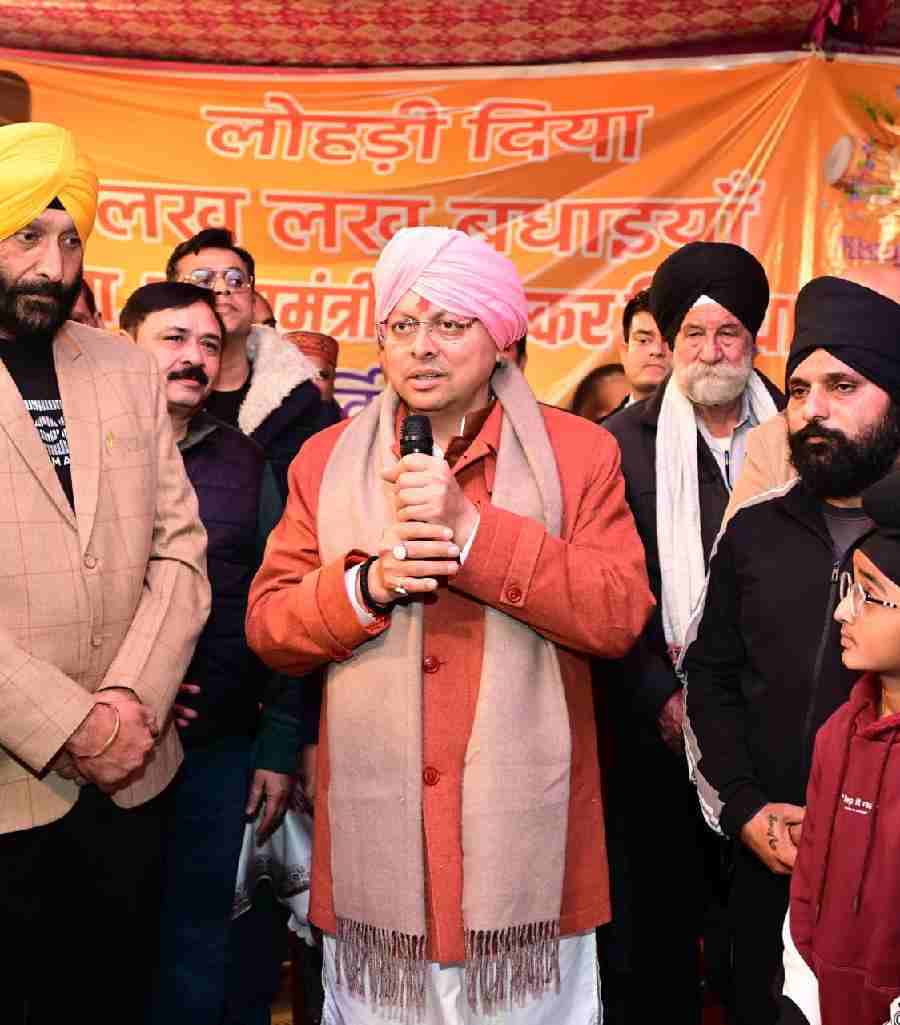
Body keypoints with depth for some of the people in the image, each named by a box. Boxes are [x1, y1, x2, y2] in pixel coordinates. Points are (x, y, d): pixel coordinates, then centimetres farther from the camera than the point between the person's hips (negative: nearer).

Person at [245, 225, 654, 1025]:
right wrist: (369, 582, -16)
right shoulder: (326, 460, 7)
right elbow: (267, 628, 3)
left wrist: (471, 527, -19)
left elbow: (621, 615, -12)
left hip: (526, 830, -1)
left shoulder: (579, 452, 0)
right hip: (372, 831, 2)